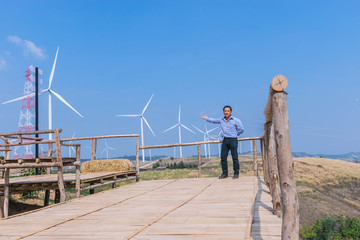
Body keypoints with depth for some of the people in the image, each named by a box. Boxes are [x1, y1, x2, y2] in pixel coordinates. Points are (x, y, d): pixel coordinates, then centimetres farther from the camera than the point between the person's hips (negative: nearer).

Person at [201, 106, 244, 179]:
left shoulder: (236, 120, -2)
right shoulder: (221, 120, 12)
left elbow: (241, 129, 1)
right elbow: (213, 120, 28)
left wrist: (234, 135, 5)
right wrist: (206, 118, 40)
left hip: (233, 140, -5)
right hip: (225, 140, 5)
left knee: (234, 157, -4)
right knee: (223, 157, 2)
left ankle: (236, 173, 3)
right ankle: (224, 173, 11)